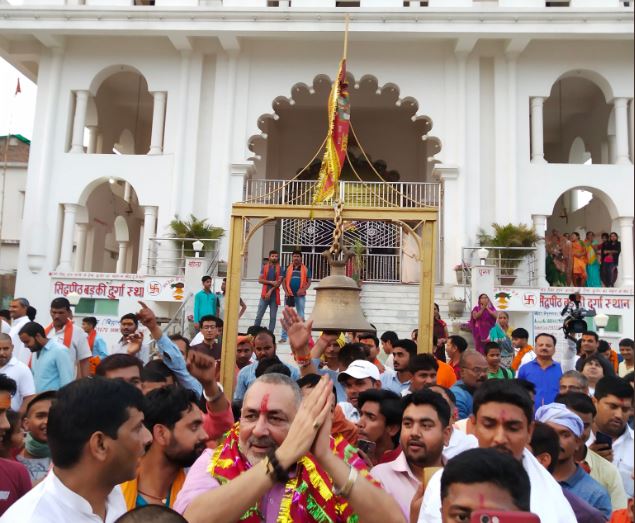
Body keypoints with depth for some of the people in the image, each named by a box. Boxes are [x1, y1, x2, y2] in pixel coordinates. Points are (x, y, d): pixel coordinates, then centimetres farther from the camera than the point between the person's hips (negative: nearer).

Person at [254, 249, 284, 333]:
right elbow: (260, 280, 1)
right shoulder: (264, 267, 9)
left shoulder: (280, 269, 4)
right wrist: (271, 282, -12)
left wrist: (270, 291, -14)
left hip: (275, 295, -1)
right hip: (264, 294, 1)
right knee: (259, 316, -2)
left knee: (273, 317, 2)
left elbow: (279, 282, -5)